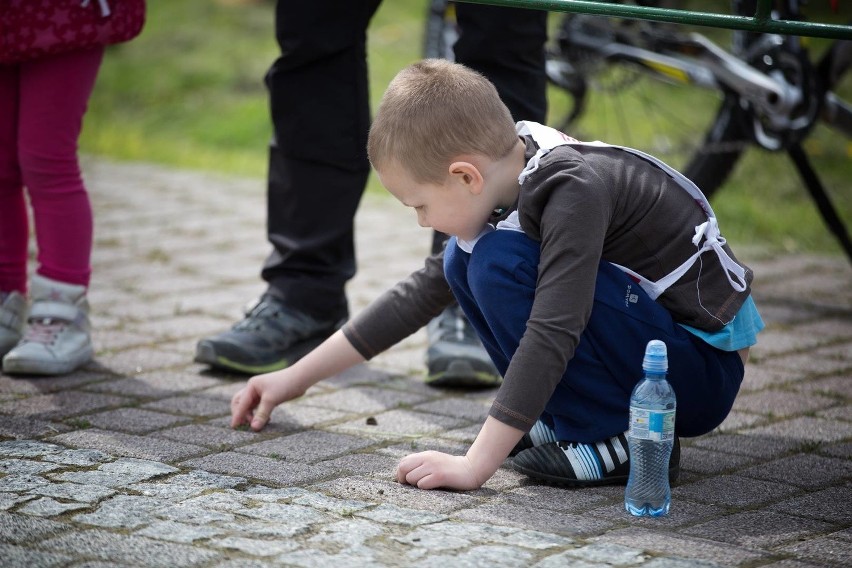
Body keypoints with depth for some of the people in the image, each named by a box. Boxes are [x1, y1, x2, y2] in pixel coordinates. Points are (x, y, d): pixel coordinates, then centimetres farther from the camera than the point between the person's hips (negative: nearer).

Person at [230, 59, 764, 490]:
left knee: (503, 263, -23)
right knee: (464, 261, 1)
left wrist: (474, 467, -34)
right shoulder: (512, 180, 1)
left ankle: (621, 439, -15)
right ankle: (565, 415, 3)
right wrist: (297, 377, 13)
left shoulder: (575, 188, -26)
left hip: (706, 368, -8)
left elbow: (550, 334, -33)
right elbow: (421, 294, 10)